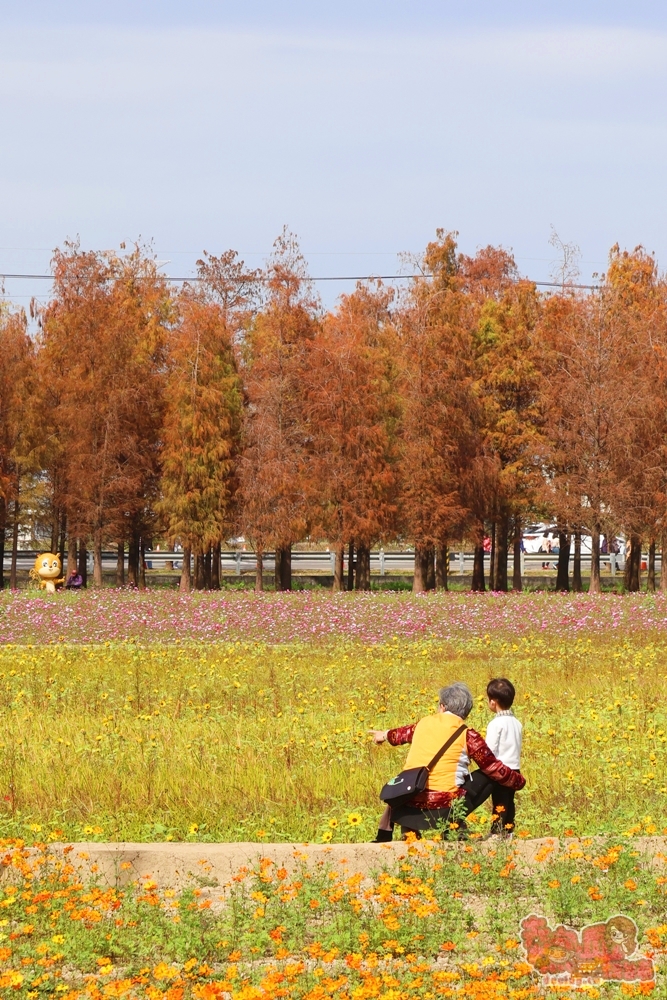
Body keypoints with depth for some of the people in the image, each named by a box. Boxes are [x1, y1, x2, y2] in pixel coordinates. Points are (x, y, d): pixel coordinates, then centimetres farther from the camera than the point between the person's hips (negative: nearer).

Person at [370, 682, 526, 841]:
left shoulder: (424, 724, 10)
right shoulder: (467, 735, -2)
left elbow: (405, 734, 34)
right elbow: (494, 768, 5)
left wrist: (386, 735, 57)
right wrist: (518, 780, 24)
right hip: (444, 807, -4)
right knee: (486, 777, 14)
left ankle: (383, 838, 28)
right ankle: (456, 823, 9)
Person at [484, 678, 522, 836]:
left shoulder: (496, 724, -15)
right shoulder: (517, 723, 8)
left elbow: (490, 751, -15)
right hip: (515, 769, 7)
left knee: (499, 804, -4)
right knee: (509, 803, 13)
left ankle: (497, 831, -4)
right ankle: (508, 829, 18)